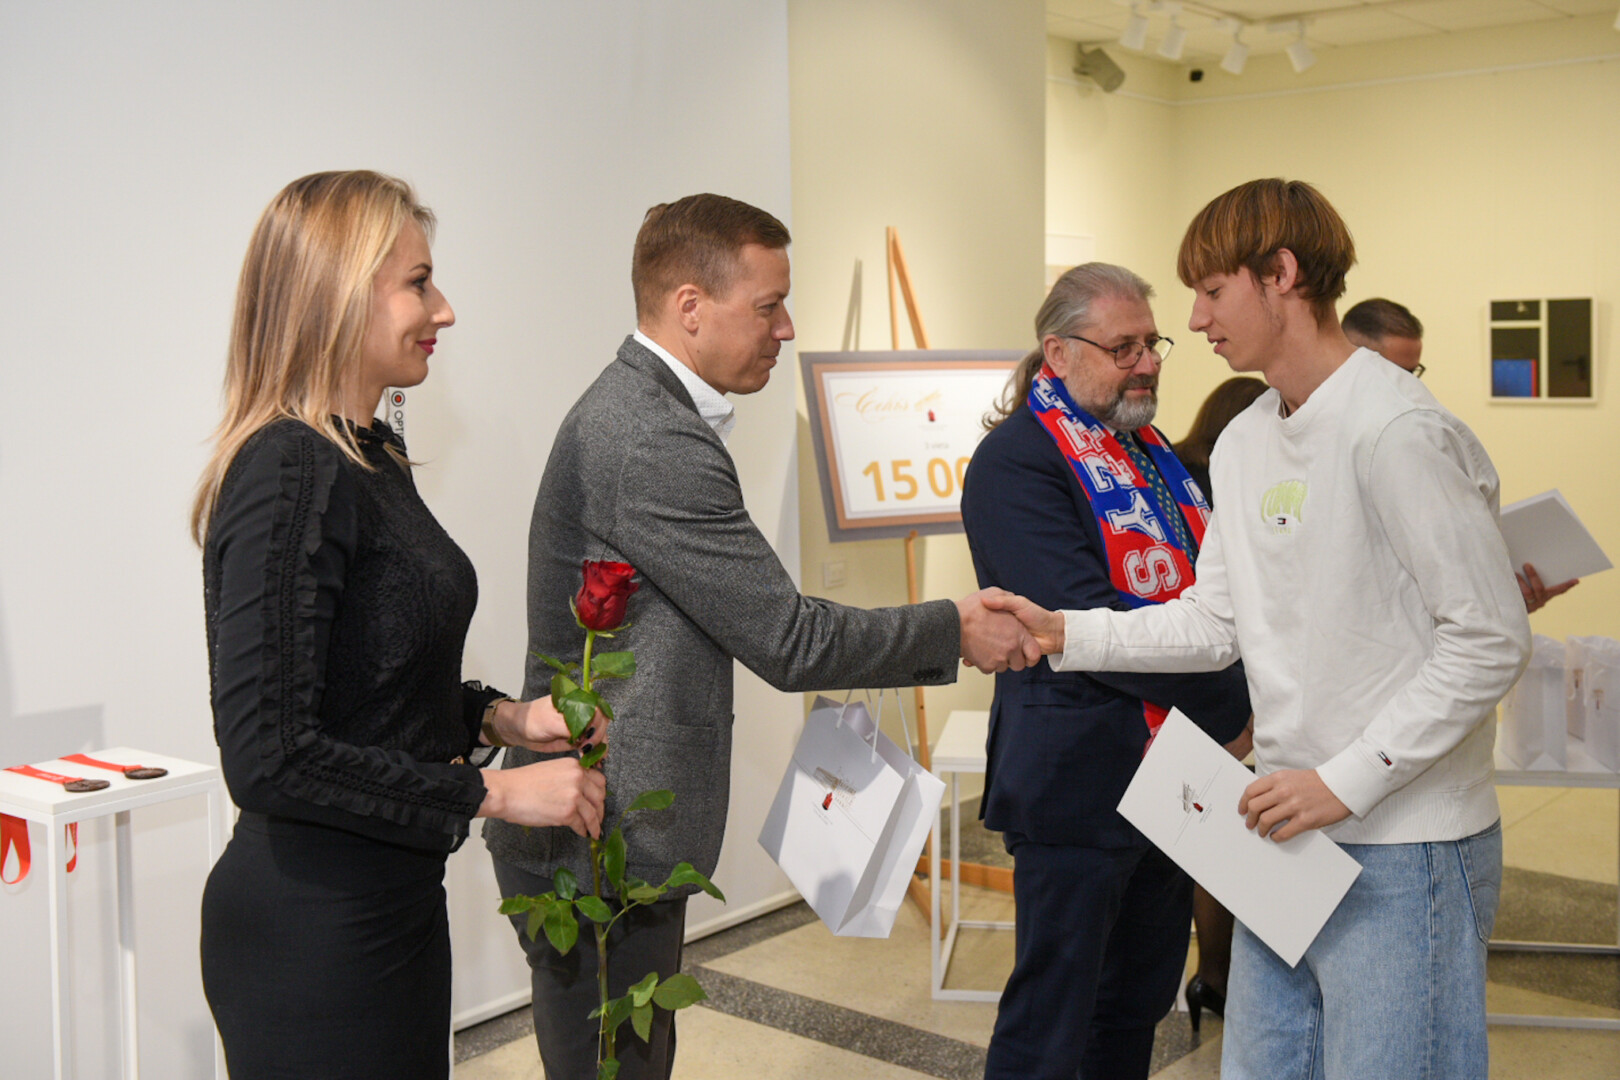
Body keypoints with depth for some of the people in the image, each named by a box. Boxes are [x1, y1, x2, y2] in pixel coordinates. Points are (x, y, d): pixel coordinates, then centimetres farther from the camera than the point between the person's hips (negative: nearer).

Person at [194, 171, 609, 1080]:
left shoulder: (372, 455, 9)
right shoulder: (291, 470, -21)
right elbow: (268, 756, -26)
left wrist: (500, 716, 3)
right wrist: (491, 791, -21)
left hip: (394, 903, 9)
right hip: (312, 931, -9)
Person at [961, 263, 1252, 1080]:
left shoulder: (1147, 448, 13)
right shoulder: (1017, 461, -15)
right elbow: (1091, 628, -23)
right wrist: (1243, 690, -19)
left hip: (1167, 779, 9)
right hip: (1080, 786, -9)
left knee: (1141, 999, 20)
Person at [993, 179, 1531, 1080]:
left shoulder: (1398, 431, -17)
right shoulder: (1243, 443, 11)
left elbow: (1492, 640, -18)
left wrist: (1346, 781, -19)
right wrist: (1065, 634, 3)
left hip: (1403, 850, -8)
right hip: (1290, 833, 8)